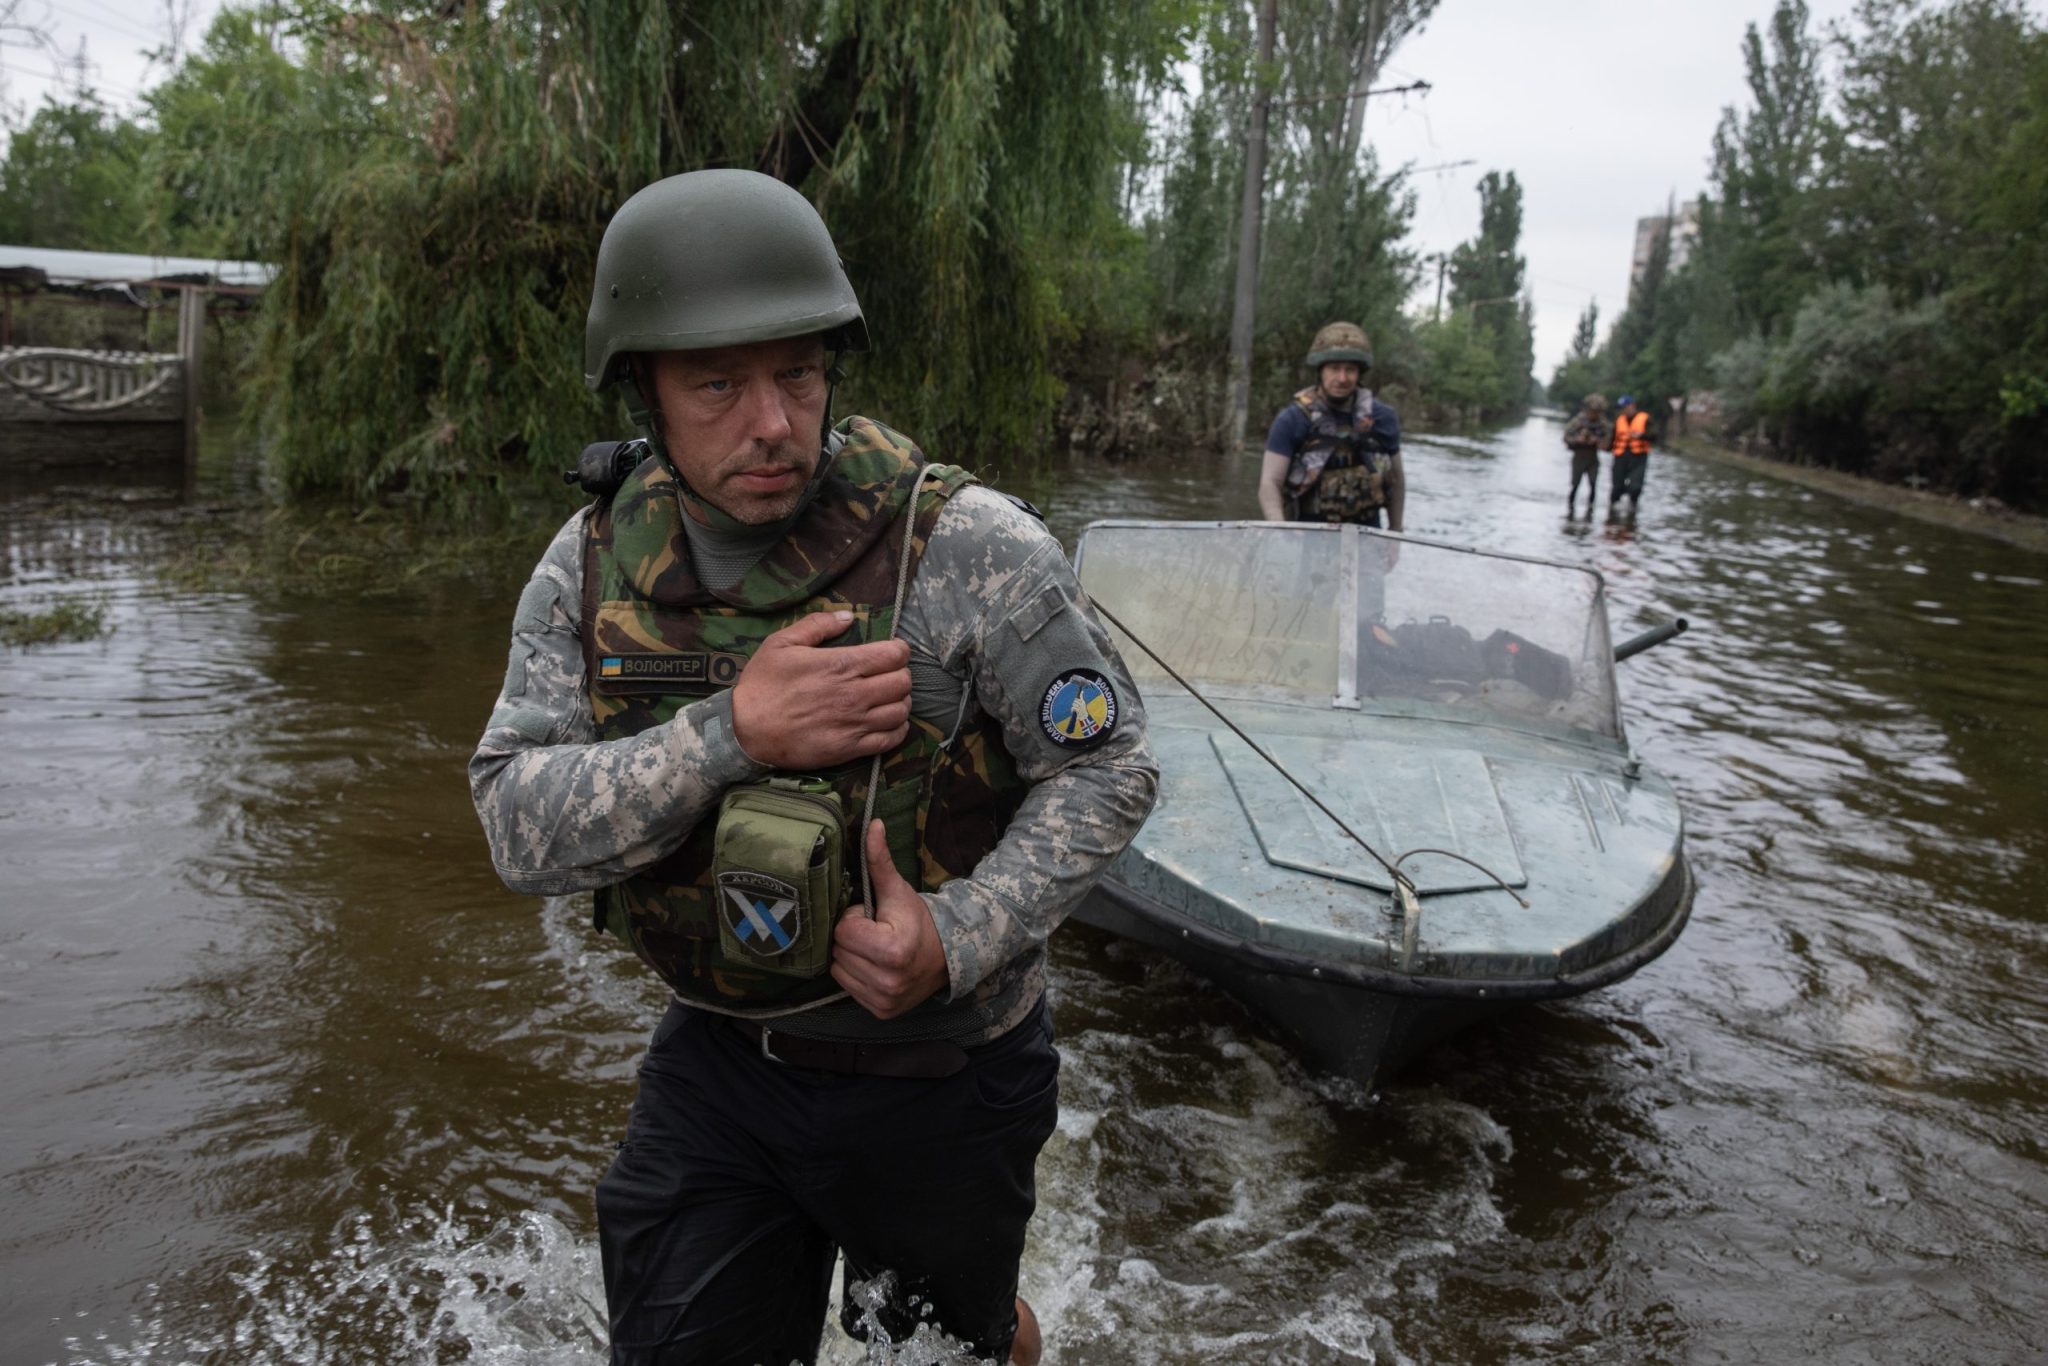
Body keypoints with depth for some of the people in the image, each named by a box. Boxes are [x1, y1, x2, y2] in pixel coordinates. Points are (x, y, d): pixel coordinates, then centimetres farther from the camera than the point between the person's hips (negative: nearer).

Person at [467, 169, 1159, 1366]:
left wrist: (961, 936, -28)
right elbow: (521, 828, -14)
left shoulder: (970, 548, -21)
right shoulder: (594, 569, -8)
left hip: (940, 1075, -2)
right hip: (717, 1061, 3)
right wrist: (733, 735, -30)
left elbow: (1108, 769, -14)